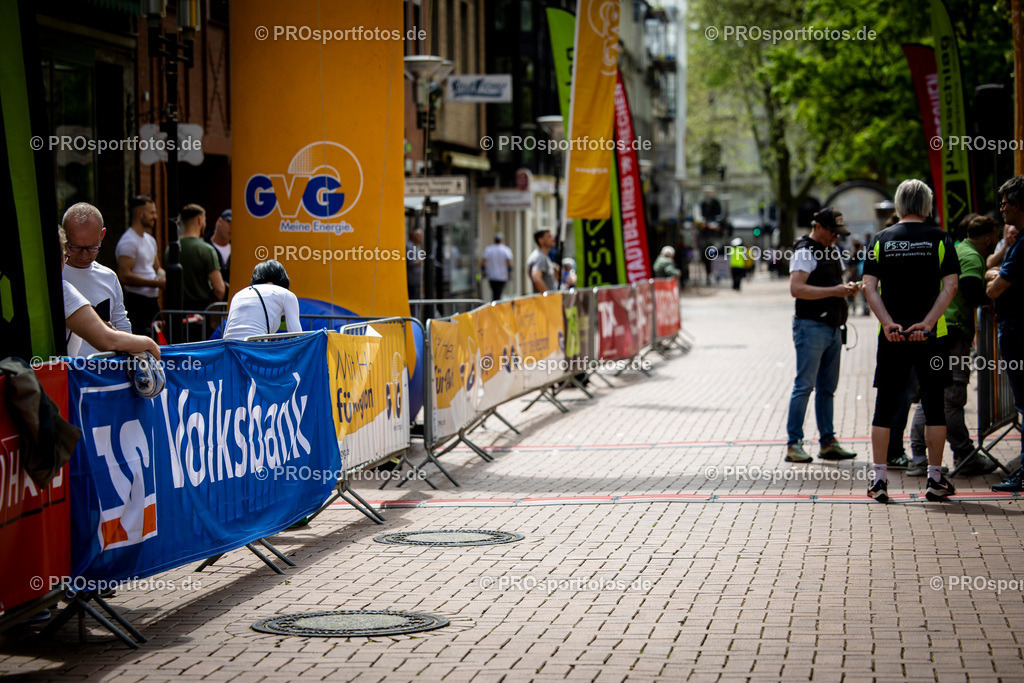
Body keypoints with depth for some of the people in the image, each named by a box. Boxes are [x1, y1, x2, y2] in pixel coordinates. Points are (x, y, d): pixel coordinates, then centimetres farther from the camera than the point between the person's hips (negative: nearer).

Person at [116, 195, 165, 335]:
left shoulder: (150, 240, 19)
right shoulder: (128, 242, -12)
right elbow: (124, 276, -20)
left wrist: (162, 276, 4)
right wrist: (155, 283, -17)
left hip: (153, 301, 9)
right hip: (136, 302, -9)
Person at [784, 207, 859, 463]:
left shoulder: (832, 251, 18)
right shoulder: (804, 252, -10)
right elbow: (796, 289, -20)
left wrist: (847, 288, 5)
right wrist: (833, 291, -23)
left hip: (833, 327, 9)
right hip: (811, 327, -9)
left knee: (827, 388, 10)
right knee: (804, 386, -8)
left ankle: (828, 442, 14)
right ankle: (793, 444, -6)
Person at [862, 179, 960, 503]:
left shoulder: (881, 240, 4)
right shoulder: (940, 240, 2)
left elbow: (869, 287, -5)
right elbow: (950, 285, -9)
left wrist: (888, 323, -12)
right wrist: (927, 322, -14)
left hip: (891, 335, 1)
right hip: (931, 335, -1)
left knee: (885, 405, 6)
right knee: (933, 405, 7)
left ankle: (879, 480, 4)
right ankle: (935, 480, 9)